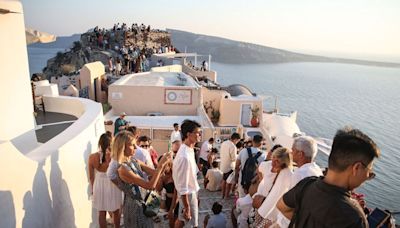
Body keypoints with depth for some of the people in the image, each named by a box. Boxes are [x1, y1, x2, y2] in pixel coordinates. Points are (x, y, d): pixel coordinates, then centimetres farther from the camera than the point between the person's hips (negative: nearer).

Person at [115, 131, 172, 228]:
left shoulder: (135, 162, -2)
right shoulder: (123, 169, -27)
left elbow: (155, 173, 1)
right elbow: (150, 185, -30)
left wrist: (164, 163, -17)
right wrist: (161, 164, -30)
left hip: (144, 202, 8)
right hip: (135, 205, -8)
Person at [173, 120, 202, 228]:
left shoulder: (189, 150, -1)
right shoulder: (185, 156, -31)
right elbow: (183, 187, -27)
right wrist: (187, 208, -23)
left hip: (191, 192, 9)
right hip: (188, 195, -9)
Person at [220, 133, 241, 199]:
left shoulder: (223, 143, -1)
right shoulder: (233, 146, -25)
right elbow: (234, 158, -22)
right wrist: (238, 155, -2)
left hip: (223, 165, 8)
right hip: (229, 166, -8)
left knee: (224, 180, 21)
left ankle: (223, 194, 31)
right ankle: (227, 196, 16)